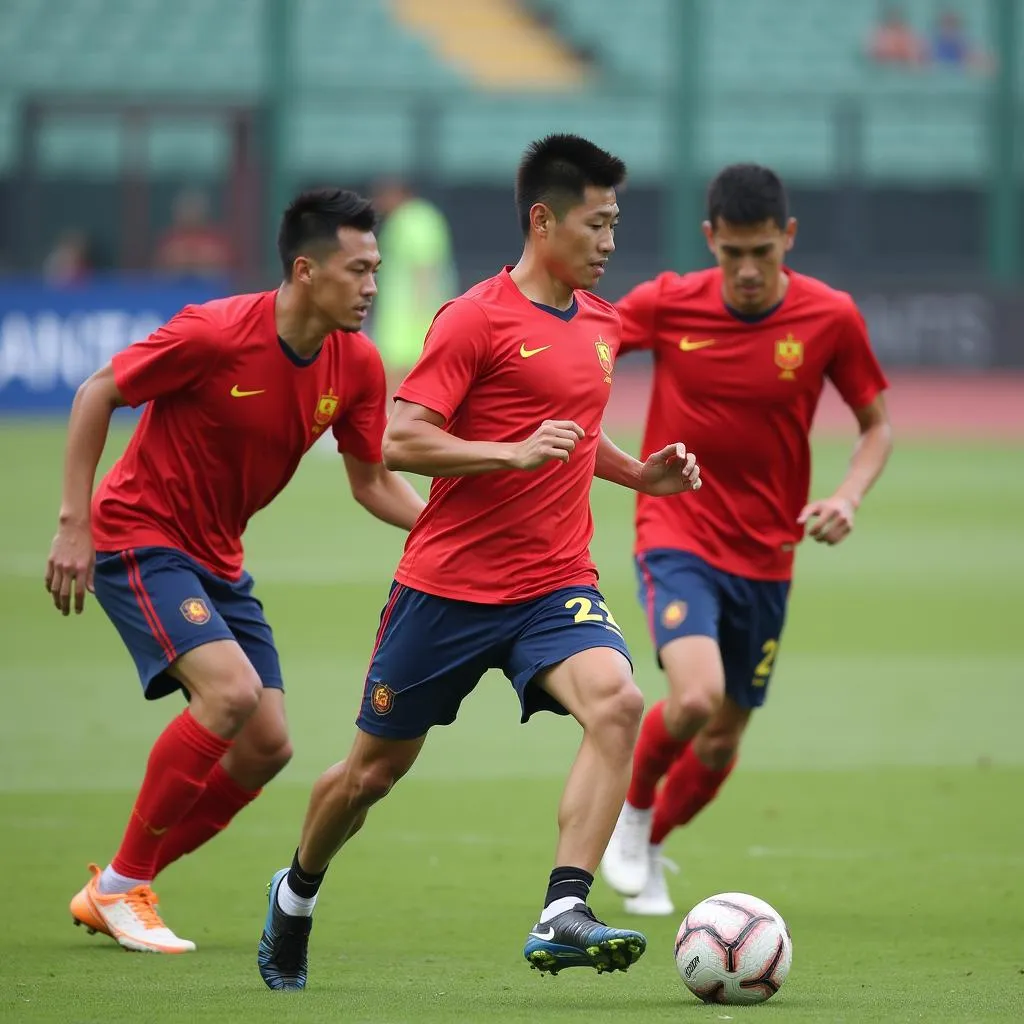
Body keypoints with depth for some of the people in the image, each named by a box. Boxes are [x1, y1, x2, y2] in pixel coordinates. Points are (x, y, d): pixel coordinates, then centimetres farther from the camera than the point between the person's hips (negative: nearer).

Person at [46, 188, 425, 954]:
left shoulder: (356, 364, -5)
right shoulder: (216, 334, -23)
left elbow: (372, 482, 5)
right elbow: (96, 396, -13)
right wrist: (74, 523, -16)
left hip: (218, 558, 7)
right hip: (138, 537, -7)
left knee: (267, 747, 0)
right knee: (232, 690, -26)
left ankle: (113, 894, 17)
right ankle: (123, 885, -10)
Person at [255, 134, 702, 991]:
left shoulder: (601, 323, 11)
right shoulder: (476, 320, -11)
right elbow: (399, 442, -17)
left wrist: (638, 473, 12)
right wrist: (515, 453, -26)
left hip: (554, 584, 4)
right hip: (449, 584, -4)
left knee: (616, 702, -26)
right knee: (376, 768, 9)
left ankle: (563, 917, -31)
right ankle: (297, 893, 39)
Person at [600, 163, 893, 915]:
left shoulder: (831, 318, -7)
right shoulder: (667, 304, -10)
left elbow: (877, 424, 5)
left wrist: (848, 497, -13)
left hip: (765, 557, 3)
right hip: (677, 537, -3)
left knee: (720, 743, 10)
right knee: (695, 697, -26)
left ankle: (648, 847, 39)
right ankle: (632, 808, 5)